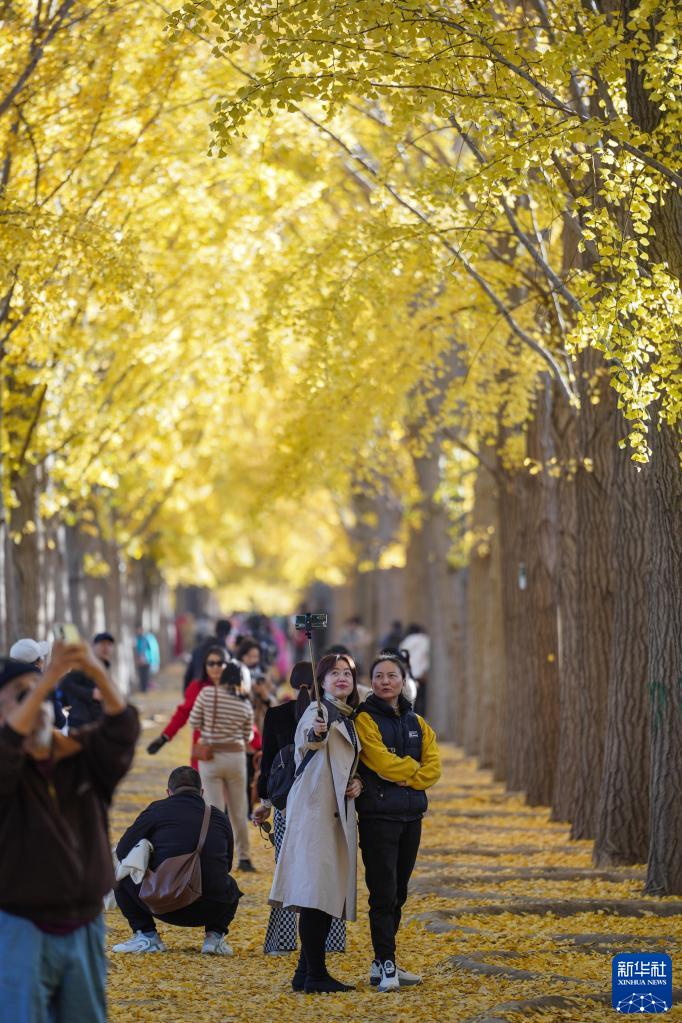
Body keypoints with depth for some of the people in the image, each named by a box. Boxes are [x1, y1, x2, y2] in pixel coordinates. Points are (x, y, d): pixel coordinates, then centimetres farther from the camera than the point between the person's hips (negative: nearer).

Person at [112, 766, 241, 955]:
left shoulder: (157, 810, 4)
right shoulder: (220, 817, 13)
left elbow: (123, 852, 9)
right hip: (212, 909, 3)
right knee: (230, 885, 37)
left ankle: (147, 936, 12)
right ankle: (215, 935, 14)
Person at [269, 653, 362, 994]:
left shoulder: (350, 719, 19)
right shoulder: (319, 710, -5)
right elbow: (305, 739, -26)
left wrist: (356, 783, 6)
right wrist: (314, 733, -50)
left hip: (339, 812, 9)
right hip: (314, 809, -9)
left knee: (330, 893, 8)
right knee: (315, 890, -13)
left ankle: (306, 973, 13)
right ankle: (314, 974, -14)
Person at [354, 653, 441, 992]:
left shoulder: (417, 723, 15)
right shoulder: (365, 719, -3)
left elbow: (432, 767, 5)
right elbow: (380, 761, -15)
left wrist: (405, 778, -11)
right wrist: (413, 767, -1)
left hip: (411, 814, 6)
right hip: (378, 814, -6)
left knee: (398, 892, 9)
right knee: (383, 891, -9)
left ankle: (383, 964, 16)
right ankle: (385, 966, -8)